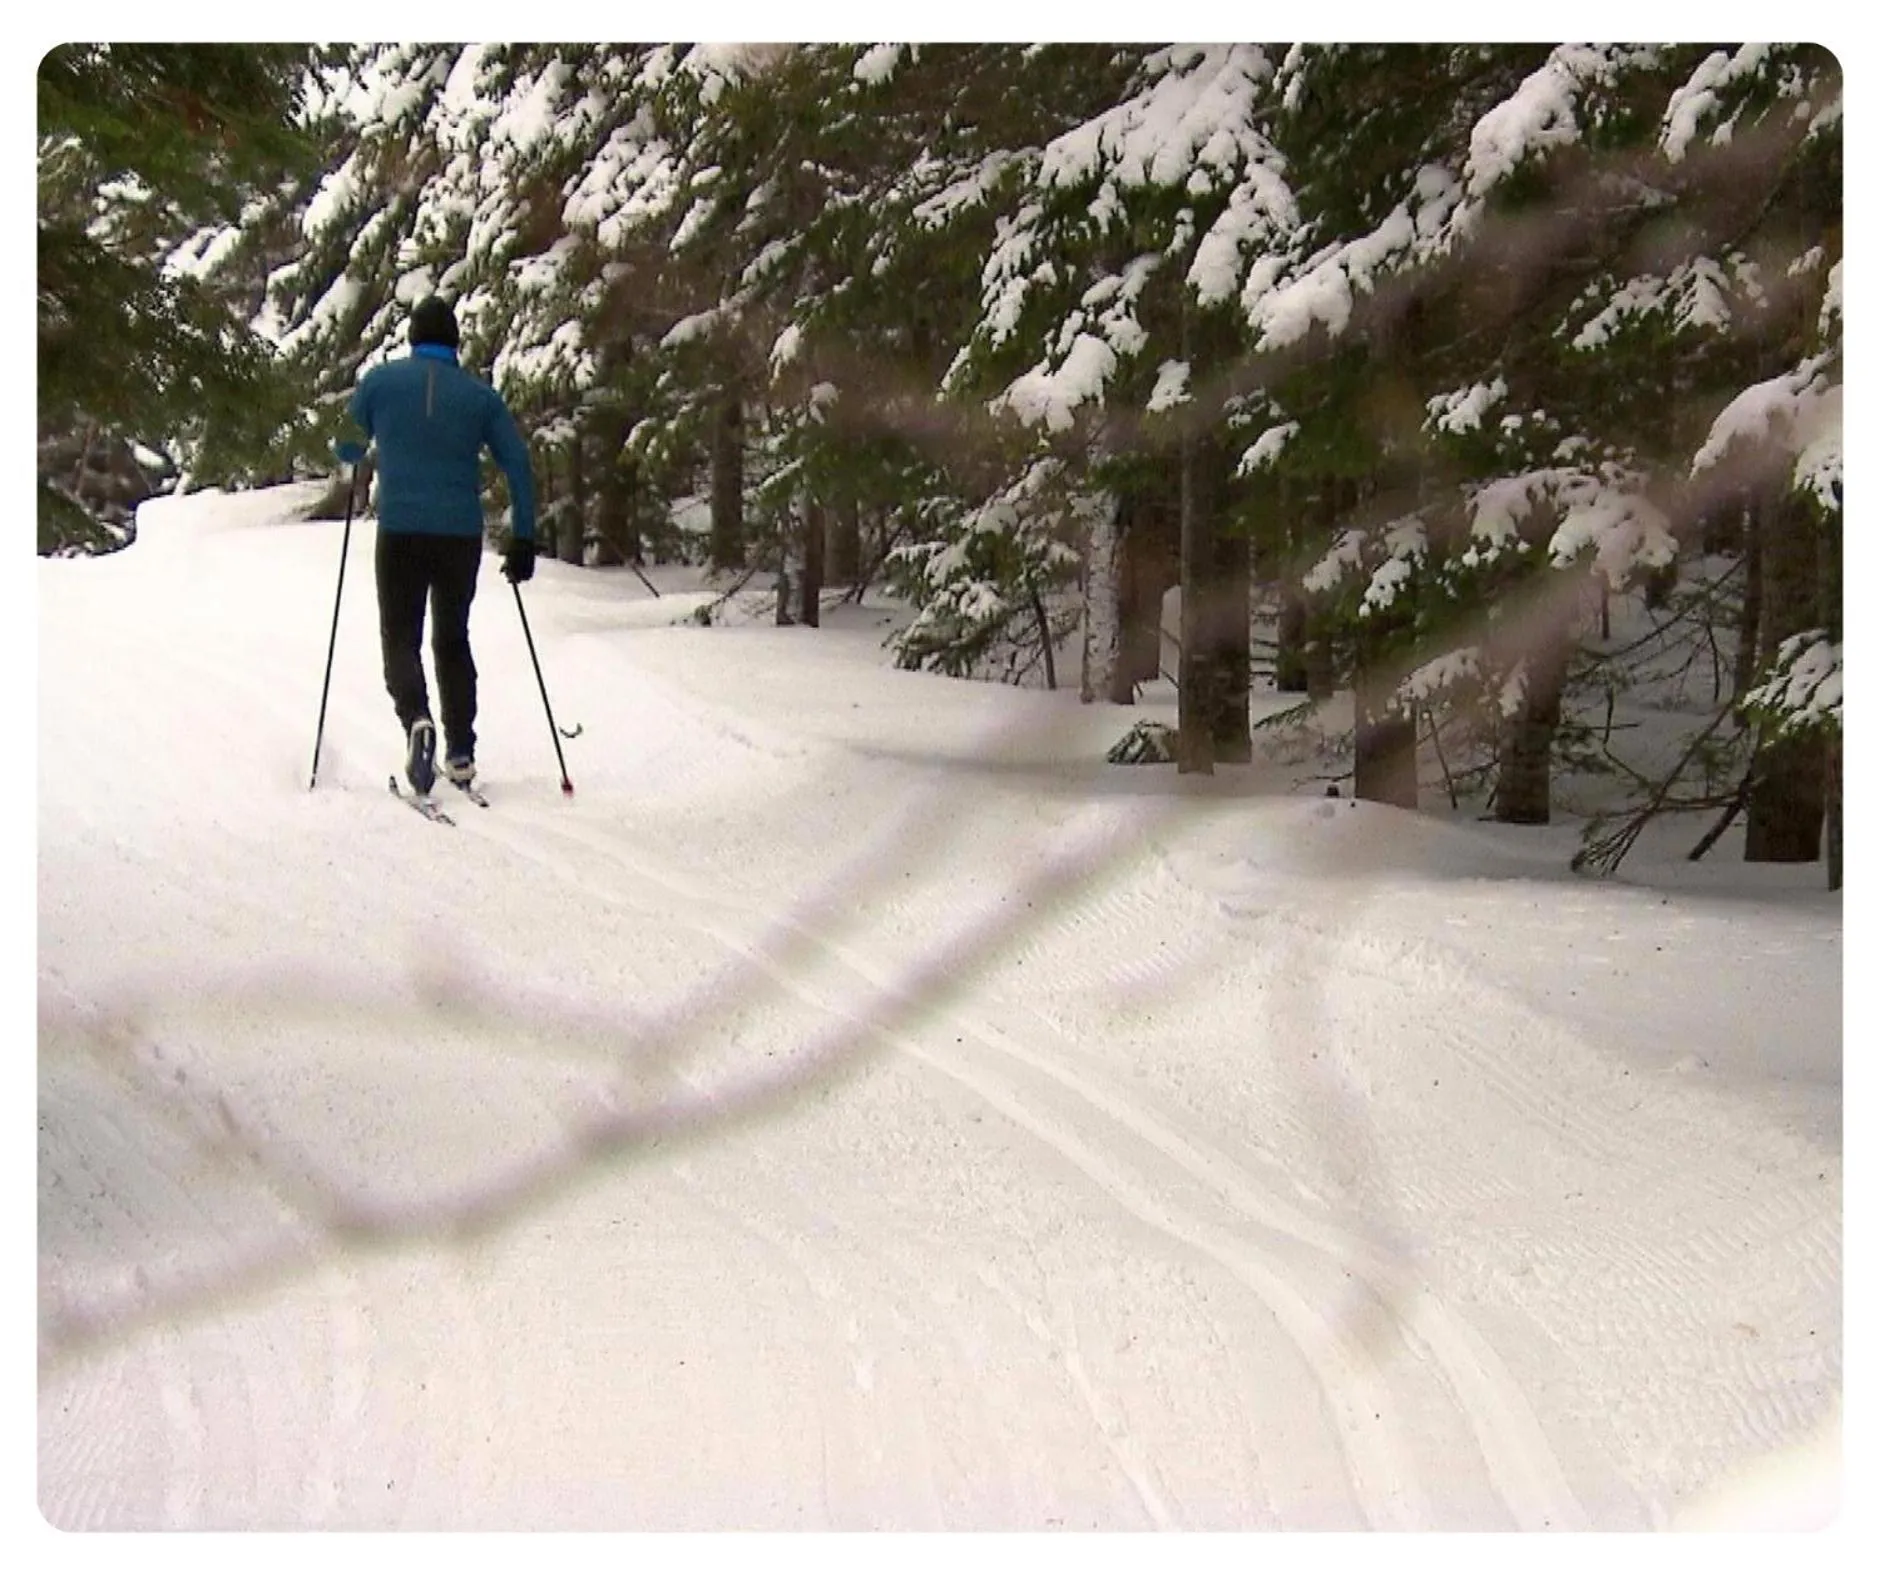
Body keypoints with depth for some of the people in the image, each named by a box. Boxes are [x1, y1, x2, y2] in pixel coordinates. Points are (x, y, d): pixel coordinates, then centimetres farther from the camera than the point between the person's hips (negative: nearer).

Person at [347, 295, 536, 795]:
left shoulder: (381, 380, 2)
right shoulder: (479, 394, 4)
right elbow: (518, 464, 0)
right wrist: (523, 539, 3)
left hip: (400, 533, -1)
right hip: (462, 535, 2)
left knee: (401, 636, 8)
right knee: (452, 640, 16)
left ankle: (416, 719, -21)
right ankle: (461, 753, 12)